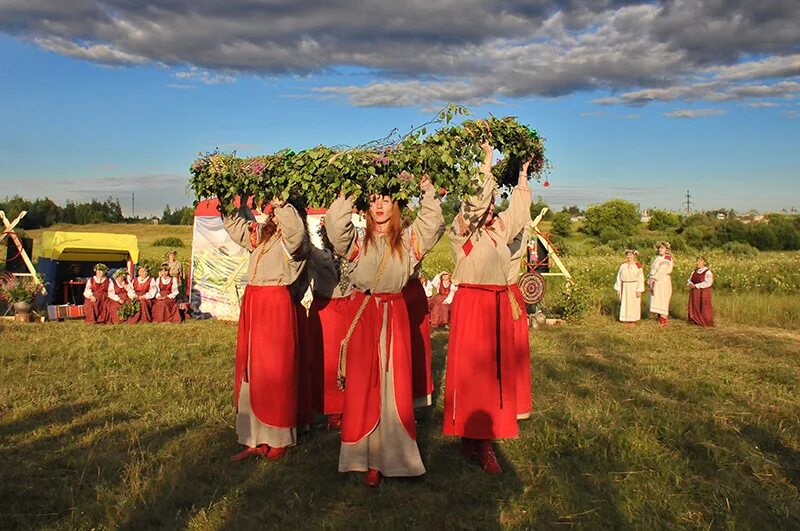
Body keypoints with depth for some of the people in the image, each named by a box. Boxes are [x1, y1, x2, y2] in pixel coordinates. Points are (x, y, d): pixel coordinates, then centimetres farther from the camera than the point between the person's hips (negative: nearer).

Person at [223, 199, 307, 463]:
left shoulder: (291, 239, -6)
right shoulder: (260, 234, 17)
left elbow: (295, 229, -30)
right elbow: (233, 224, 32)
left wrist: (280, 206, -18)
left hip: (276, 305, -8)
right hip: (251, 303, 8)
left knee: (275, 371, -2)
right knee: (249, 371, 10)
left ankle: (280, 439, 10)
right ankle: (254, 439, 19)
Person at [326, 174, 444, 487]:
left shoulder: (408, 239, 11)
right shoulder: (357, 239, 9)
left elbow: (433, 226, 2)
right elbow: (335, 229, -7)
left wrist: (428, 195, -3)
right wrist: (344, 199, -8)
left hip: (394, 314, 0)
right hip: (363, 313, 0)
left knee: (394, 383, 0)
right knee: (362, 383, -1)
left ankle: (392, 454, 8)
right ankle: (369, 459, 6)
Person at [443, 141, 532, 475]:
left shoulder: (499, 230, 14)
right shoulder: (461, 232, -3)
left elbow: (518, 211, 25)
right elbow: (476, 200, -15)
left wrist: (523, 173, 25)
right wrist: (487, 163, -8)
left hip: (499, 305, 7)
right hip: (471, 304, -7)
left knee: (496, 370, 7)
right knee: (471, 371, -5)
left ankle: (486, 436, 14)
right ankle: (472, 439, 1)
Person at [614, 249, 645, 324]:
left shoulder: (638, 265, -6)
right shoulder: (623, 265, 3)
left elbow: (640, 278, -8)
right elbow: (619, 277, 5)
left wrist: (639, 290, -13)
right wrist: (618, 289, 1)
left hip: (634, 288, -3)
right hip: (625, 287, 3)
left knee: (634, 304, 3)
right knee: (625, 303, 5)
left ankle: (633, 319, 12)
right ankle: (626, 319, 14)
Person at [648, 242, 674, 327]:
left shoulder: (667, 258, -10)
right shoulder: (657, 257, 15)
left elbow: (662, 270, -18)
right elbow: (652, 268, 15)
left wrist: (654, 278, -19)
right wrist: (649, 277, 1)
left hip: (663, 281, -8)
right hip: (655, 282, 8)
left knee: (662, 300, -7)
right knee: (656, 300, 8)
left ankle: (663, 321, -4)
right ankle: (659, 319, 14)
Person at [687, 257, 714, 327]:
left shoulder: (708, 272, -8)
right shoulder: (694, 272, 13)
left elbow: (708, 283, -19)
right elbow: (690, 280, 14)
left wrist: (696, 286, -19)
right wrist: (690, 284, -10)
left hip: (703, 293, -6)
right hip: (694, 293, 6)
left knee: (704, 308, -3)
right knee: (694, 307, 7)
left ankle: (706, 323, 5)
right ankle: (695, 321, 17)